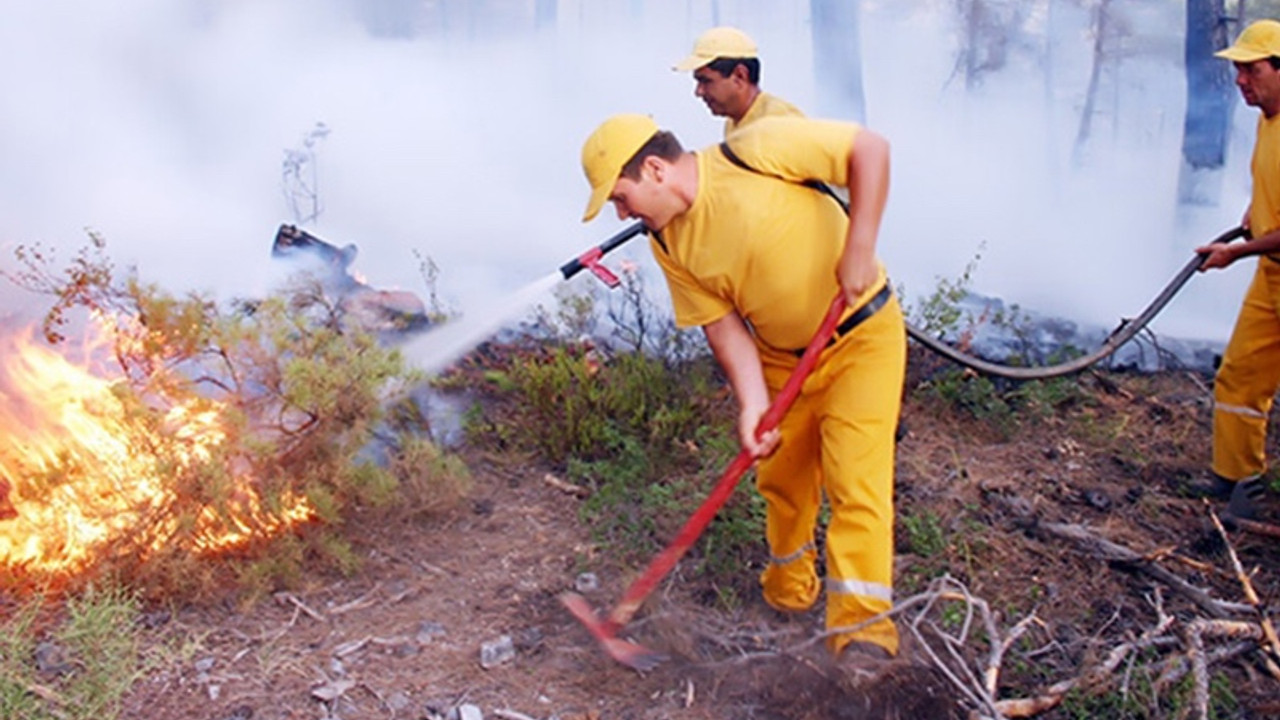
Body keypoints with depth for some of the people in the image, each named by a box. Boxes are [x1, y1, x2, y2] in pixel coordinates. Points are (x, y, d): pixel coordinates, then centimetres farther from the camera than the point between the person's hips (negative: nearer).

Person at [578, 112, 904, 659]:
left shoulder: (755, 151, -22)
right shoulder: (668, 243, -5)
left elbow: (869, 148, -20)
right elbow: (722, 323, -6)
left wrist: (858, 248, -26)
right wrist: (752, 403, -19)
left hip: (861, 334, -5)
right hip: (780, 358, 6)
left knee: (856, 479, -12)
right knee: (781, 479, 12)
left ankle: (861, 625, -5)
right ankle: (789, 588, 36)